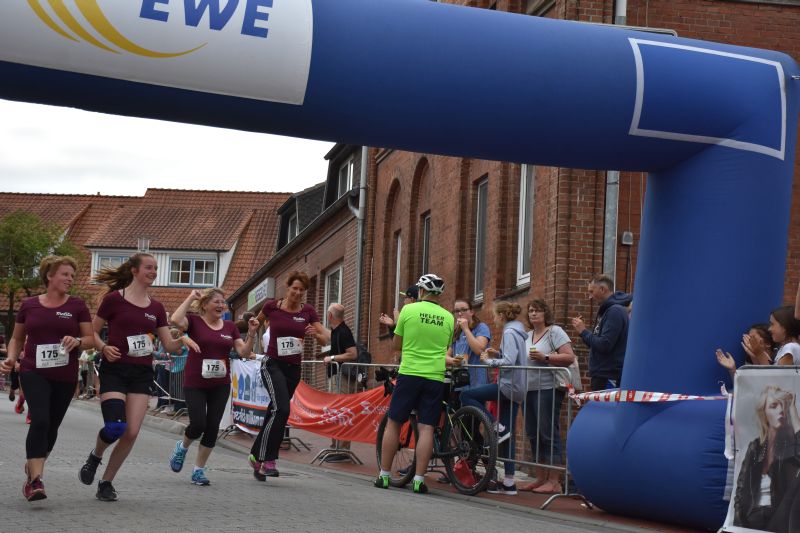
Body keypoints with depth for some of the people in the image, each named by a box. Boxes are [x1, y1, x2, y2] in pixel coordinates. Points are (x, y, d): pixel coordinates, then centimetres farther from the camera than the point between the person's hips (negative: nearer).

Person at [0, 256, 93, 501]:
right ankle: (35, 480, -23)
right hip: (34, 373, -2)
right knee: (40, 421, -20)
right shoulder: (29, 305, 4)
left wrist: (77, 341, -18)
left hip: (65, 377, 2)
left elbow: (91, 339, 3)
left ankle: (32, 469, 34)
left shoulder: (77, 306, 3)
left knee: (52, 426, 11)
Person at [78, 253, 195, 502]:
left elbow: (169, 344, 10)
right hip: (114, 370, -4)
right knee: (115, 427, -19)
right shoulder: (114, 299, -4)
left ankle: (106, 482, 13)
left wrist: (182, 341, -11)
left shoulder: (156, 308, 10)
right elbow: (92, 332, 2)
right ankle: (95, 456, 15)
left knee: (132, 433, -4)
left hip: (142, 373, 5)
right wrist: (104, 348, -16)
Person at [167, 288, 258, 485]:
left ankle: (199, 470, 14)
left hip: (220, 386, 4)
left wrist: (251, 333, -13)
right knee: (198, 424, -12)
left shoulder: (230, 327, 7)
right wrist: (190, 298, -18)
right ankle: (182, 447, 23)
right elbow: (176, 320, -26)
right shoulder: (194, 321, -4)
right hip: (195, 385, -4)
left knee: (212, 427, 1)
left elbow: (244, 352, 2)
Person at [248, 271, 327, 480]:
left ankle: (257, 456, 25)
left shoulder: (308, 312, 1)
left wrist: (315, 334, -20)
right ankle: (268, 460, -17)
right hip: (273, 364, -4)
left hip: (293, 368, 4)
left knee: (275, 413, 11)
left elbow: (327, 338, -2)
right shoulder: (272, 306, -4)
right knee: (281, 409, -23)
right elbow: (257, 321, 19)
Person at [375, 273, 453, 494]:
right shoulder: (448, 317, 6)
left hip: (409, 373, -2)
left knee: (394, 423, 8)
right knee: (426, 428, 1)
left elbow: (395, 346, 5)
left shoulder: (409, 310, -2)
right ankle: (419, 479, -3)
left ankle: (384, 475, 10)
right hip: (435, 377, 2)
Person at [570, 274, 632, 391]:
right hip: (601, 375, 10)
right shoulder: (606, 310, 18)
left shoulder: (615, 311, -15)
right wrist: (583, 329, 5)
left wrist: (583, 331, -10)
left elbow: (604, 345, -22)